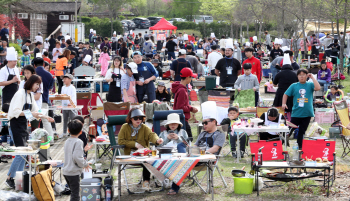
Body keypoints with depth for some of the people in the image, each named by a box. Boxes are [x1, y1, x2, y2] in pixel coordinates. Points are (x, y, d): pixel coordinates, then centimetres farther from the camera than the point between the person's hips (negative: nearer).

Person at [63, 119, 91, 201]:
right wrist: (85, 164, -8)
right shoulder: (78, 142, -14)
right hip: (74, 172, -8)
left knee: (74, 193, 20)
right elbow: (77, 157, -24)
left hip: (66, 172, 8)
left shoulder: (67, 141, 11)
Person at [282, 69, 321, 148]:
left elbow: (318, 88, -16)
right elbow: (286, 94, 9)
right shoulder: (294, 86, 4)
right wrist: (283, 103, -5)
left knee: (302, 131, 10)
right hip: (296, 113, 0)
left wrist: (312, 77, -11)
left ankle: (299, 147, 19)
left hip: (307, 113, 0)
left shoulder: (310, 85, 2)